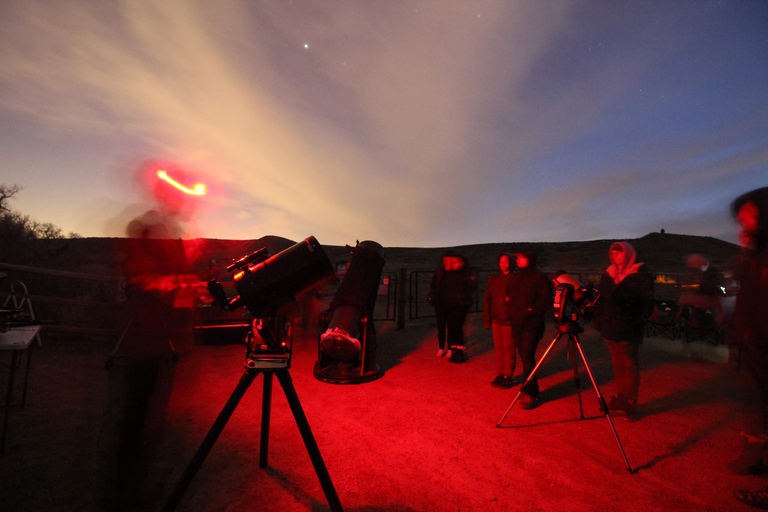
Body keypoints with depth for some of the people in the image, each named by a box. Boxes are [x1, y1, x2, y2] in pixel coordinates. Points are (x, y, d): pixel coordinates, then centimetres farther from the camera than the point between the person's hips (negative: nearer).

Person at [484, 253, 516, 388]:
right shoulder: (493, 279, 7)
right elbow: (487, 300, 9)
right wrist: (487, 320, 5)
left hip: (509, 321, -3)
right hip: (496, 320, 4)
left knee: (509, 349, 4)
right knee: (499, 348, 11)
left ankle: (508, 376, 16)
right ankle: (499, 375, 21)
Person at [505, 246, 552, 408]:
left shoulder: (538, 276, -5)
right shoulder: (514, 277, 15)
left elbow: (546, 300, -9)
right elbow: (509, 297, 24)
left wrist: (530, 310, -14)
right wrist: (511, 313, 11)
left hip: (532, 323, -6)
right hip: (516, 323, 7)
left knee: (527, 355, -12)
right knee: (524, 356, 11)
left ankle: (531, 393, -5)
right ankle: (529, 389, 22)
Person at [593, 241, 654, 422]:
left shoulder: (641, 273, -2)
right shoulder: (608, 274, 13)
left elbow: (646, 300, -7)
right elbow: (601, 299, 16)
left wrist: (640, 321, -17)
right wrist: (598, 320, 10)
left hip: (628, 330, -5)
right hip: (609, 328, 5)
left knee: (630, 365, 1)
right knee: (618, 365, 12)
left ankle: (631, 404, 12)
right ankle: (619, 400, 23)